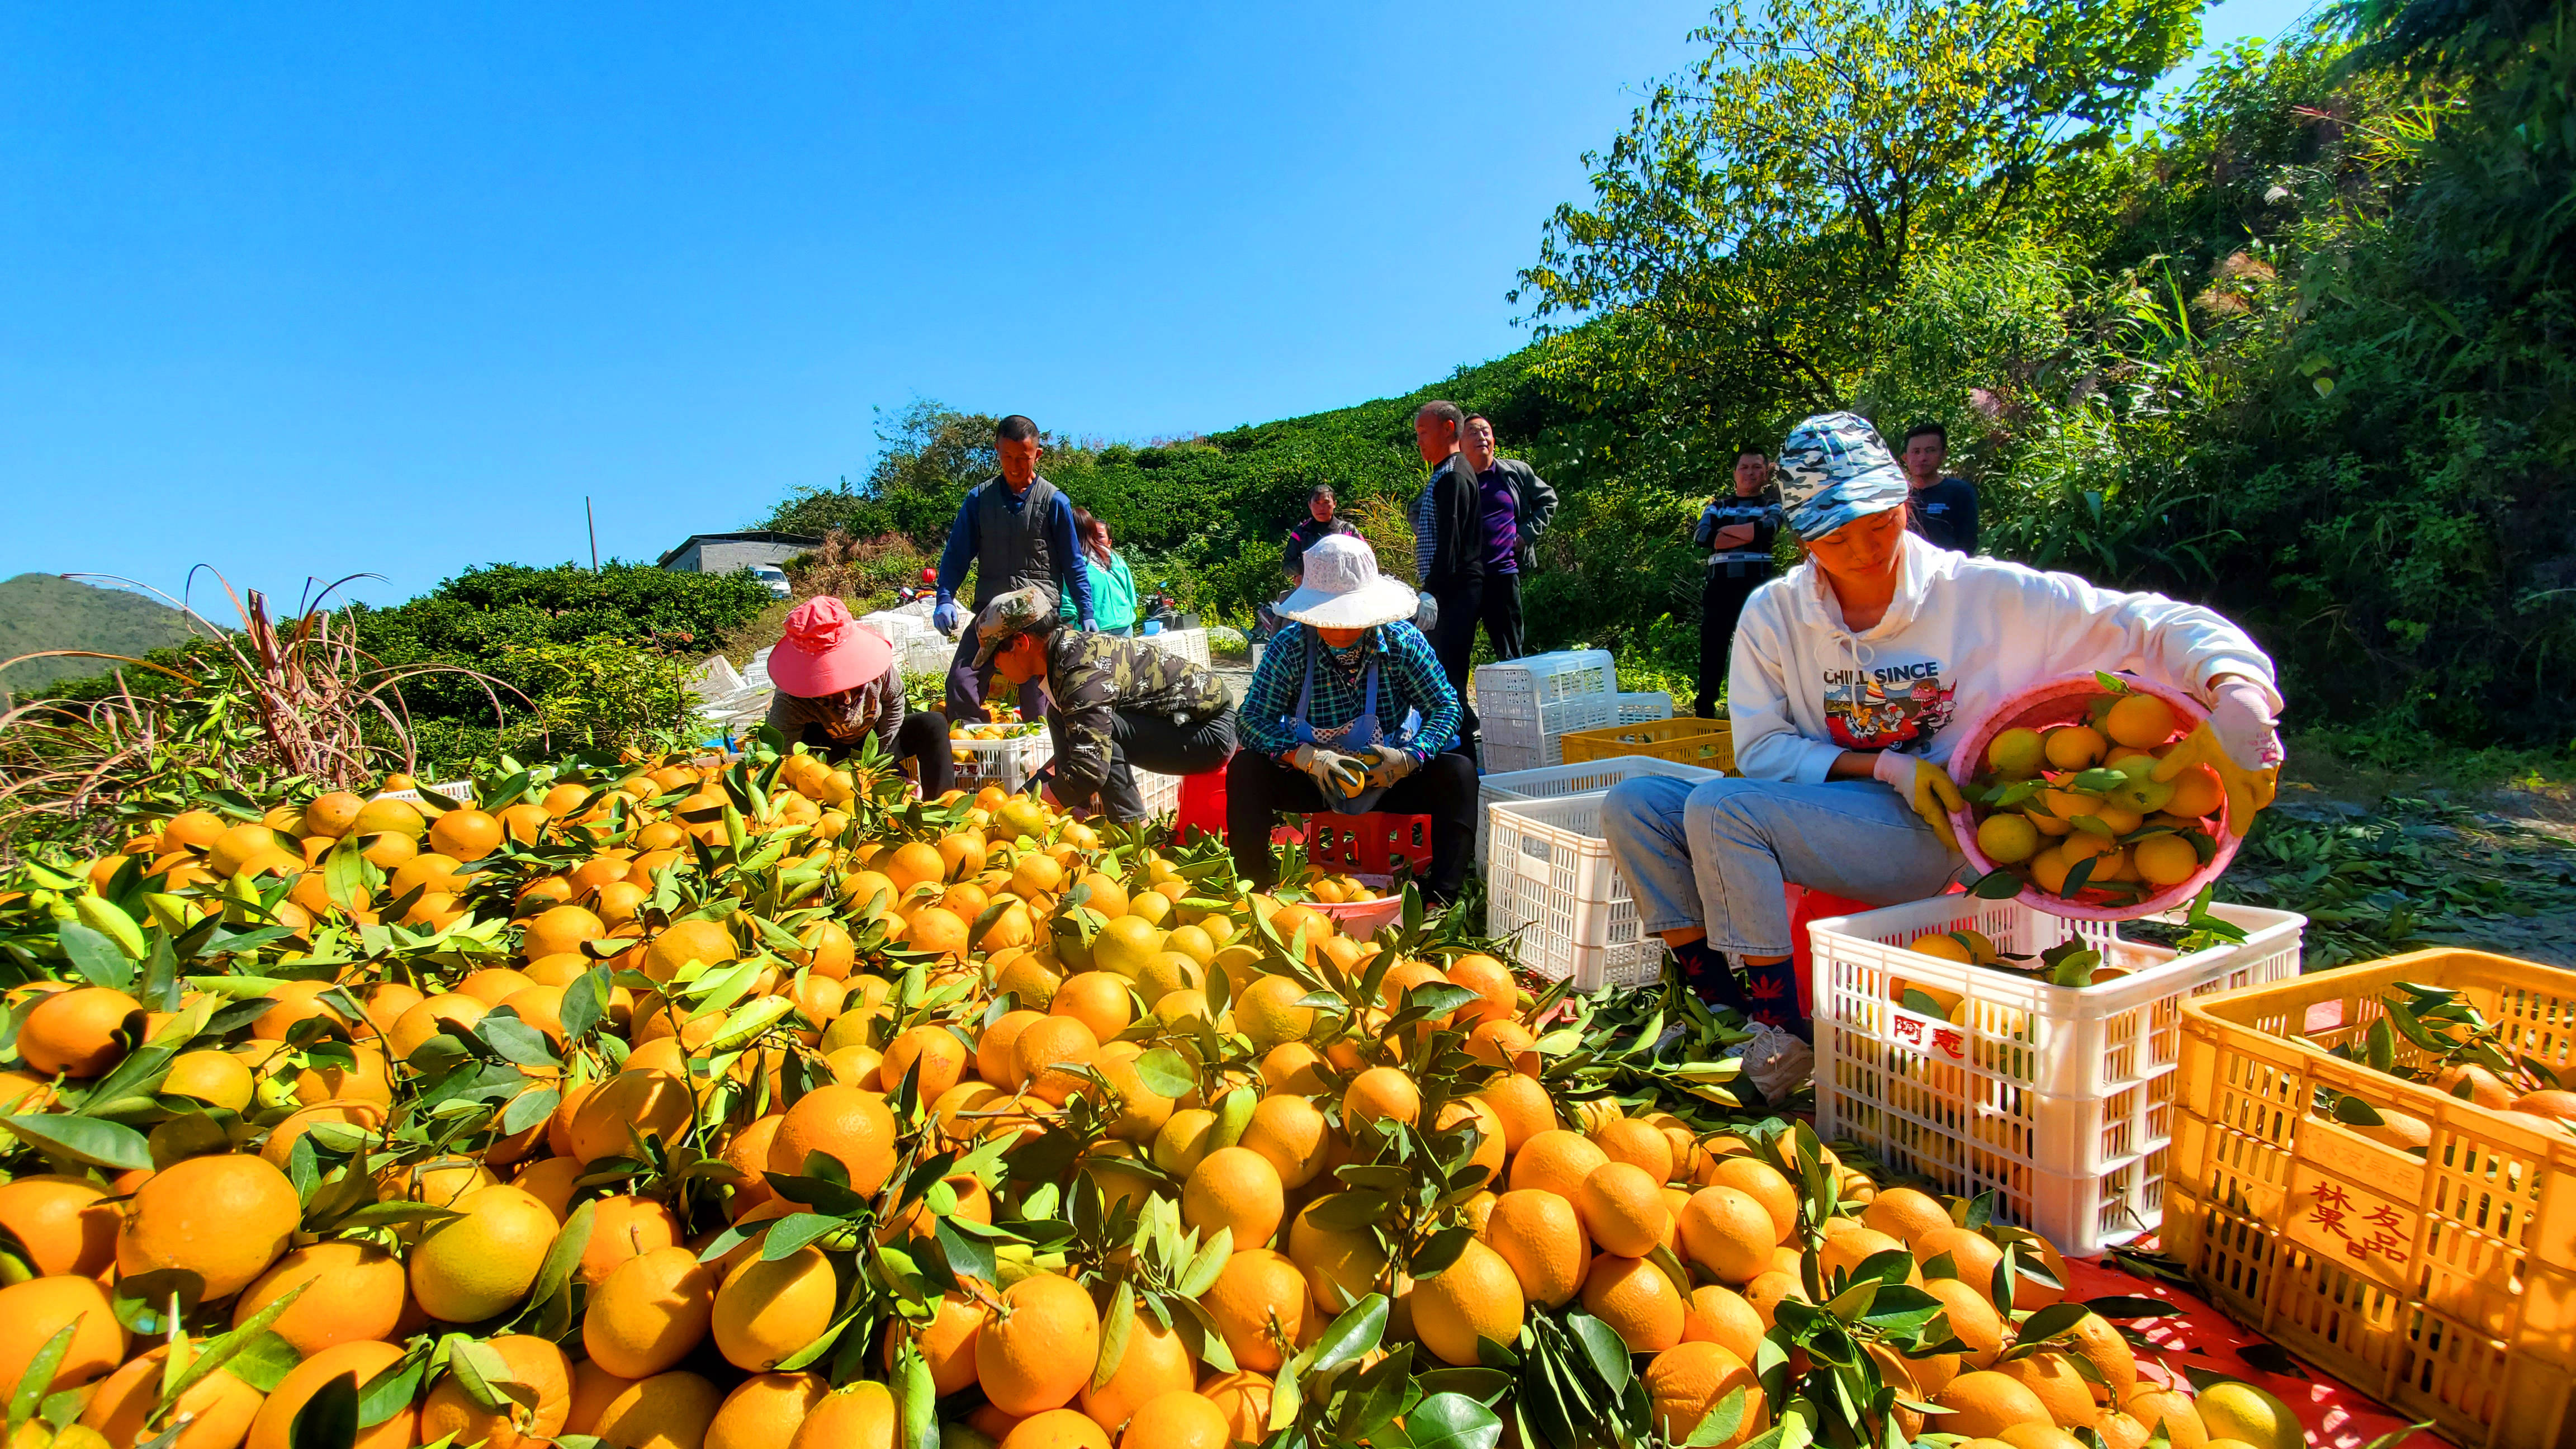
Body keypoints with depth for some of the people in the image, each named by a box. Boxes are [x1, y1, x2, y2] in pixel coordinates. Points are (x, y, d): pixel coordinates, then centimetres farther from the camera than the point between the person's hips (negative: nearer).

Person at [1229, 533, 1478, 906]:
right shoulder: (1289, 648, -14)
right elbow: (1254, 719, -18)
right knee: (1245, 770, -24)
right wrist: (1307, 757, -36)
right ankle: (1254, 889, -15)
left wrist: (1409, 758, -28)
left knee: (1458, 773, -24)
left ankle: (1440, 899, -22)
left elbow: (1445, 707, -9)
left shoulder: (1402, 641, -13)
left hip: (1389, 777, 0)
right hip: (1312, 779, 0)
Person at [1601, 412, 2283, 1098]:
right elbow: (1760, 748, -1)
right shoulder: (1773, 612, 3)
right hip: (1811, 819, 5)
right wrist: (1883, 766, -13)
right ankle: (1717, 999, -6)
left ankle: (1784, 1023, -15)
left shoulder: (1985, 595, -4)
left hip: (1928, 836, -4)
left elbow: (2162, 628, -4)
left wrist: (2238, 704, -24)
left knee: (1719, 807, -29)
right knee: (1632, 804, -15)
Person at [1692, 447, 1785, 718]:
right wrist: (1748, 535, -8)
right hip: (1719, 585, 1)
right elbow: (1701, 536, -3)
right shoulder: (1717, 506, 18)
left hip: (1757, 585, -1)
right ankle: (1704, 712, 2)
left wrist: (1725, 529, -4)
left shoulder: (1772, 507, 15)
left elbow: (1767, 529, -10)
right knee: (1712, 647, -2)